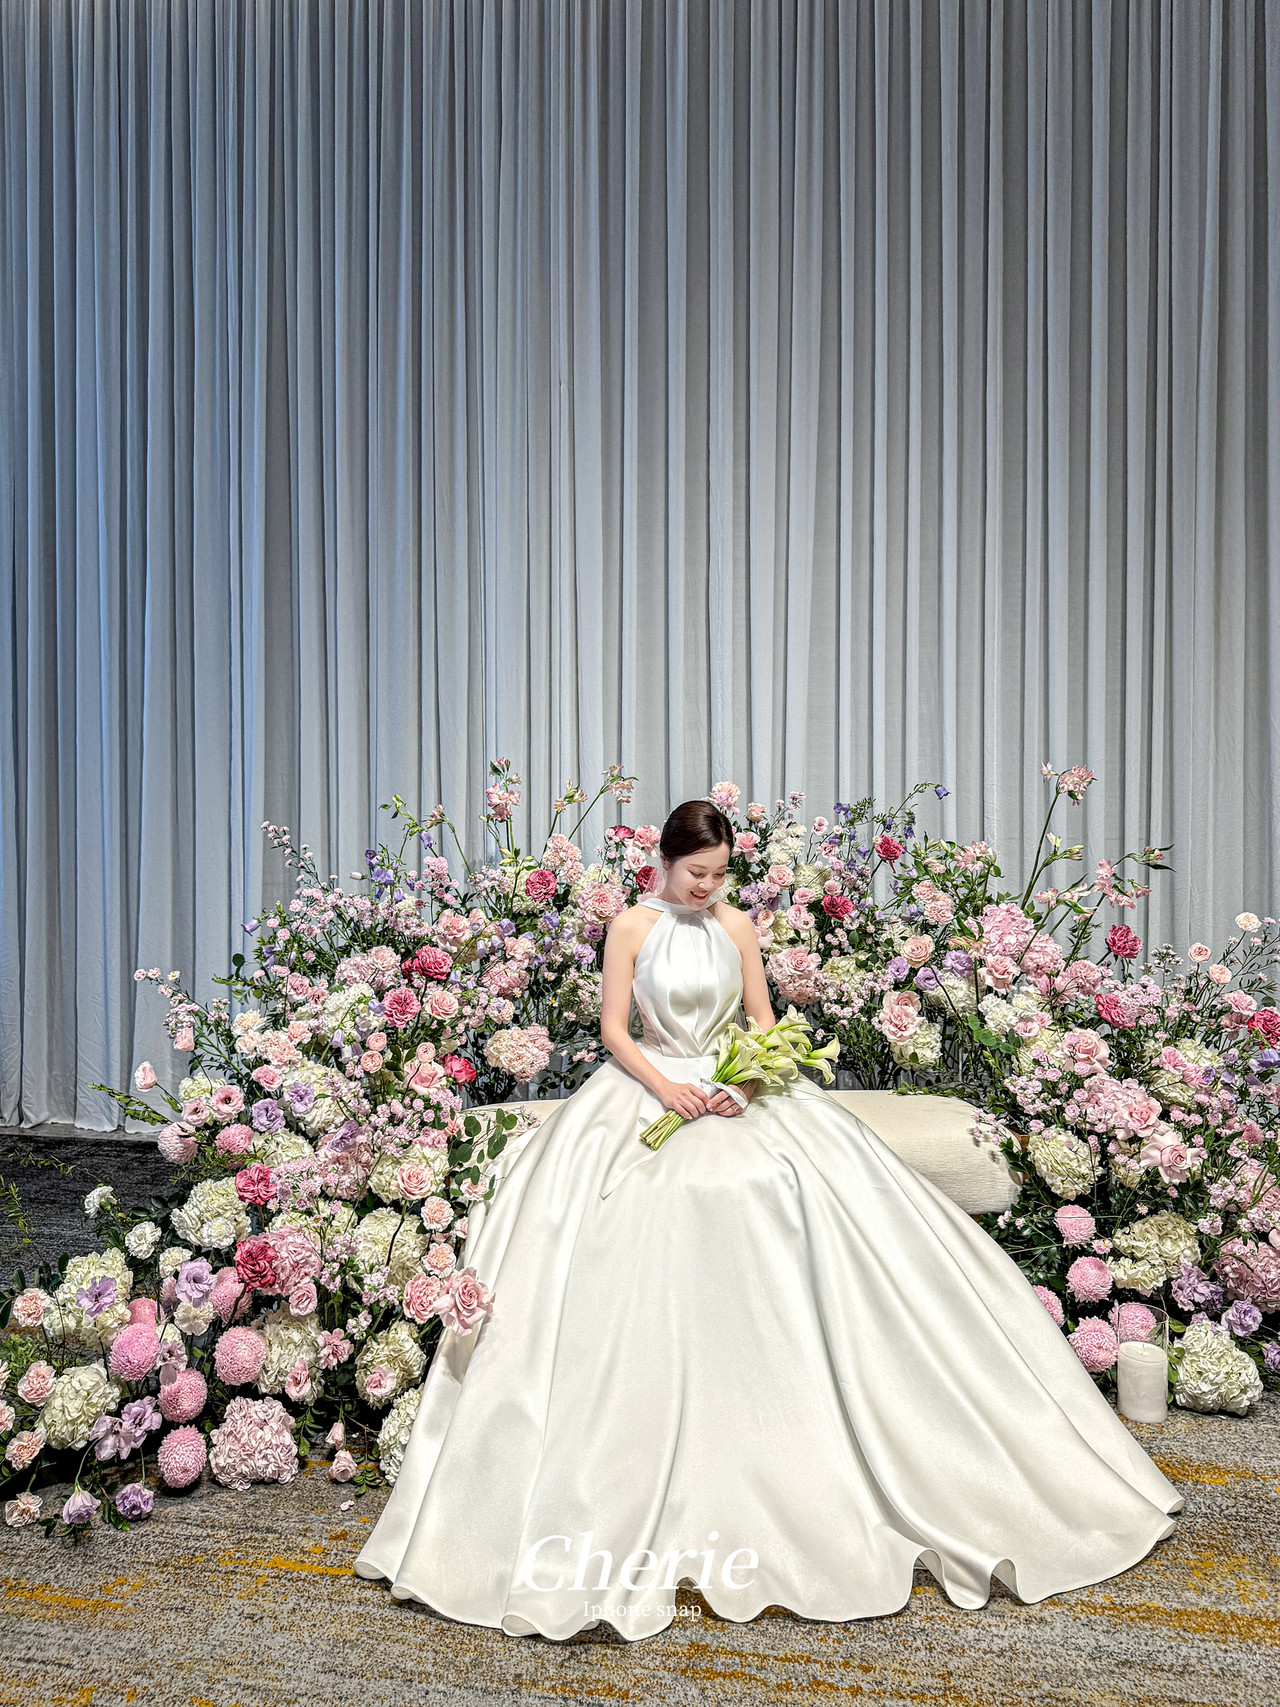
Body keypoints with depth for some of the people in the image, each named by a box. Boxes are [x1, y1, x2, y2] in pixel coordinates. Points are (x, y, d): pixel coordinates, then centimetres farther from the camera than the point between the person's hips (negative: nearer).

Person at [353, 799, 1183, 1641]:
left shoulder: (738, 926, 5)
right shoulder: (632, 927, -2)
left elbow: (764, 1022, 7)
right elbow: (613, 1027, -3)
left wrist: (746, 1084, -11)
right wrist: (666, 1087, -17)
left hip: (739, 1092, 3)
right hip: (648, 1092, -2)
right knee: (647, 1279, -11)